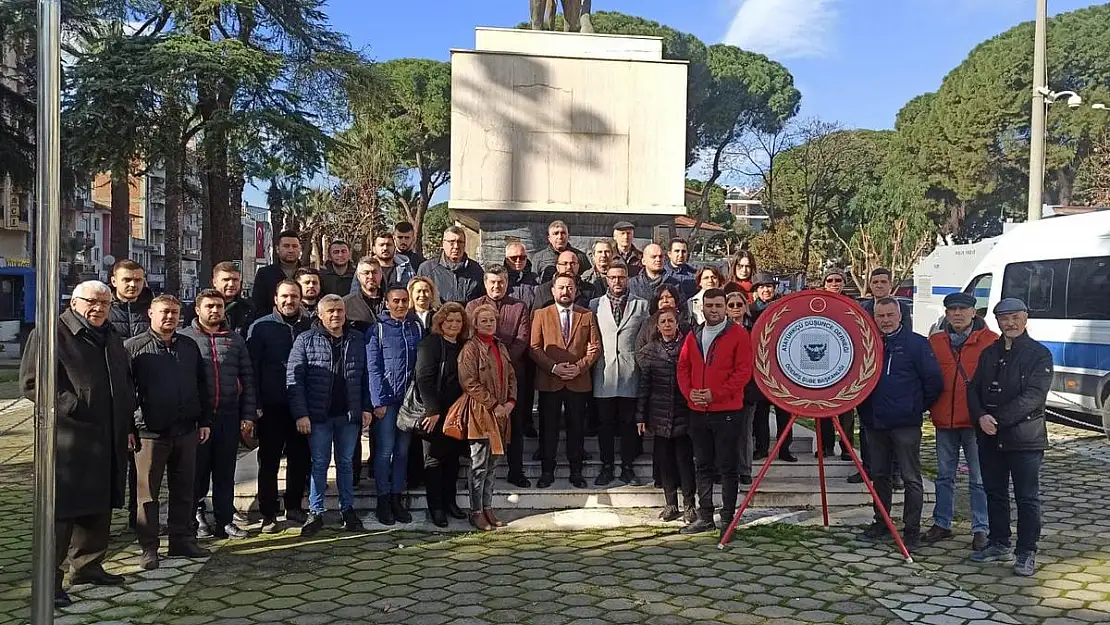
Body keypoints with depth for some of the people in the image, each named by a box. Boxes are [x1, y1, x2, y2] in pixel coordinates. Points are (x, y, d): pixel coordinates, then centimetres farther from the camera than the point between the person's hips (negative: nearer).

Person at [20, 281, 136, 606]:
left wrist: (125, 416, 11)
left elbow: (126, 380, 28)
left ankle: (87, 565, 29)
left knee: (99, 507, 15)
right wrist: (71, 405, -20)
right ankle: (49, 581, 4)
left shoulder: (111, 338, 17)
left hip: (107, 442, 8)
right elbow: (31, 383, -13)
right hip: (68, 439, -8)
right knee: (61, 510, -4)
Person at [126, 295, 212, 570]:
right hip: (150, 432, -4)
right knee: (148, 492, 4)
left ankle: (182, 540, 21)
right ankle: (148, 547, 12)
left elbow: (201, 385, 15)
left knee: (184, 490, 11)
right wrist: (127, 427, -8)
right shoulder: (134, 347, -3)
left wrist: (204, 421, 11)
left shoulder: (190, 346, 11)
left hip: (186, 431, 4)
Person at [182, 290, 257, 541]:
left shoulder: (235, 339, 10)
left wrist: (248, 415, 3)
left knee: (225, 472, 8)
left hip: (229, 416, 3)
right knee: (198, 470, 7)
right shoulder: (185, 338, 1)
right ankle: (197, 512, 24)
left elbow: (247, 379, 10)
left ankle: (224, 521, 16)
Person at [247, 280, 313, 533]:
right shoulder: (260, 327, -1)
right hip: (272, 406, -3)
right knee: (269, 460, 4)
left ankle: (294, 507, 24)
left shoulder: (309, 326, 7)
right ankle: (268, 514, 12)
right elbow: (252, 367, -4)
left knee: (300, 458, 9)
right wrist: (255, 404, -10)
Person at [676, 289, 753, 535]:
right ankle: (704, 517, 20)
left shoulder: (738, 334, -5)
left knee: (727, 467, 1)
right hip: (698, 411, 5)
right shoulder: (693, 336, 12)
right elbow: (683, 367, 13)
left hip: (726, 411, -5)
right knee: (703, 466, 12)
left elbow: (744, 371, -10)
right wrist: (689, 392, -5)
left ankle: (728, 518, 9)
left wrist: (716, 394, -16)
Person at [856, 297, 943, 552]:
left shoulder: (916, 343, -4)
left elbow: (934, 380, -5)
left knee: (911, 478, -1)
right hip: (874, 423, 5)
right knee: (879, 475, 14)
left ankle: (912, 530, 6)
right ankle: (881, 522, 27)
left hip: (906, 424, -5)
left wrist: (919, 407, 0)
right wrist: (864, 407, 10)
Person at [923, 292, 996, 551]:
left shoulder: (990, 342, -5)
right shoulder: (935, 342, 8)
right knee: (944, 476, 14)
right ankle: (941, 524, 24)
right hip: (944, 421, 4)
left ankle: (980, 529, 15)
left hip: (975, 422, -4)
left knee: (979, 479, 5)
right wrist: (932, 406, 5)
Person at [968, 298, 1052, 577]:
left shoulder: (1039, 354, -5)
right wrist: (981, 417, -12)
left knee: (1027, 498, 2)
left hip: (1025, 438, -5)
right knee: (995, 493, 14)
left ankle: (1026, 553, 11)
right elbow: (974, 389, 7)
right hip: (989, 438, 6)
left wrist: (998, 419, -20)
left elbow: (1033, 396, -15)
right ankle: (999, 545, 26)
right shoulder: (989, 353, 12)